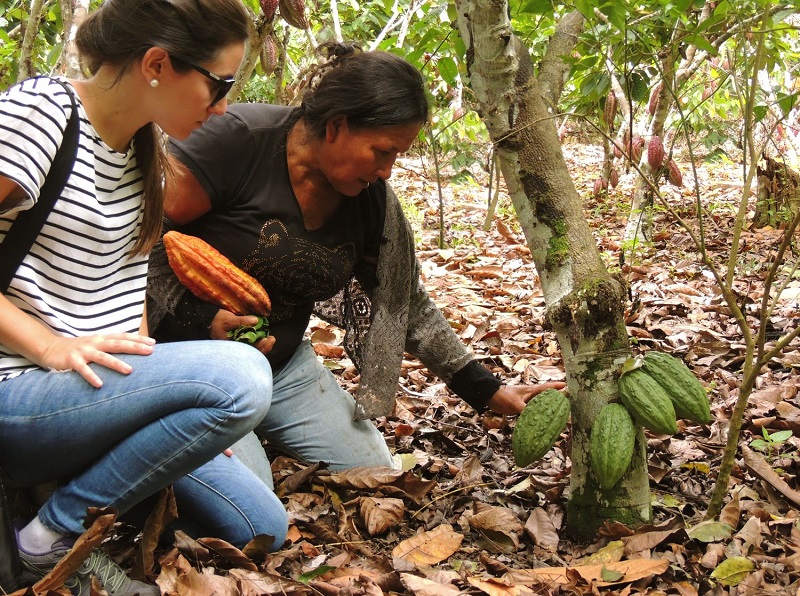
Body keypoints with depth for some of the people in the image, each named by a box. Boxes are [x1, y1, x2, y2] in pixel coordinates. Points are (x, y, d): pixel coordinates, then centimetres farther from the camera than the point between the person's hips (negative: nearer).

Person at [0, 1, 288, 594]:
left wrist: (149, 380, 3)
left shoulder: (148, 145, 10)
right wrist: (50, 346, -22)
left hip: (102, 389, 8)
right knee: (240, 374, -30)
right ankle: (57, 535, -13)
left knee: (265, 530, 2)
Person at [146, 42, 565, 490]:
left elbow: (411, 308, 4)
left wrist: (491, 392, 1)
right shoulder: (238, 140, -22)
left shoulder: (372, 200, -4)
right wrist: (197, 320, -30)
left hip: (282, 366, 6)